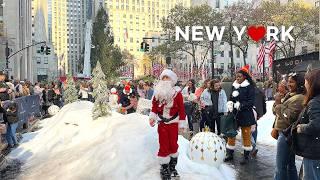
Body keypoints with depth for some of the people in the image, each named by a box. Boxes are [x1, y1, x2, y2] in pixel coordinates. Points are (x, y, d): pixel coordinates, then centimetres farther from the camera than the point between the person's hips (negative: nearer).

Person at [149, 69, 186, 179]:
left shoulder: (177, 93, -6)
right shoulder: (158, 92, 2)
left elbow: (181, 108, -6)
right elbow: (154, 105, 6)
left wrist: (182, 122, -7)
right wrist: (152, 117, -4)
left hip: (173, 123, -1)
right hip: (161, 123, 1)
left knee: (173, 144, 8)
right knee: (163, 145, 5)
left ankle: (172, 167, 24)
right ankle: (164, 168, 15)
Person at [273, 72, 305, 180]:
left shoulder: (299, 98, -17)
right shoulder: (289, 95, 13)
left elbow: (289, 116, -25)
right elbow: (275, 111, 12)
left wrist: (279, 104, -15)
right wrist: (277, 103, -7)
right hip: (284, 132, 10)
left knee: (280, 166, -4)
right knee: (290, 163, 19)